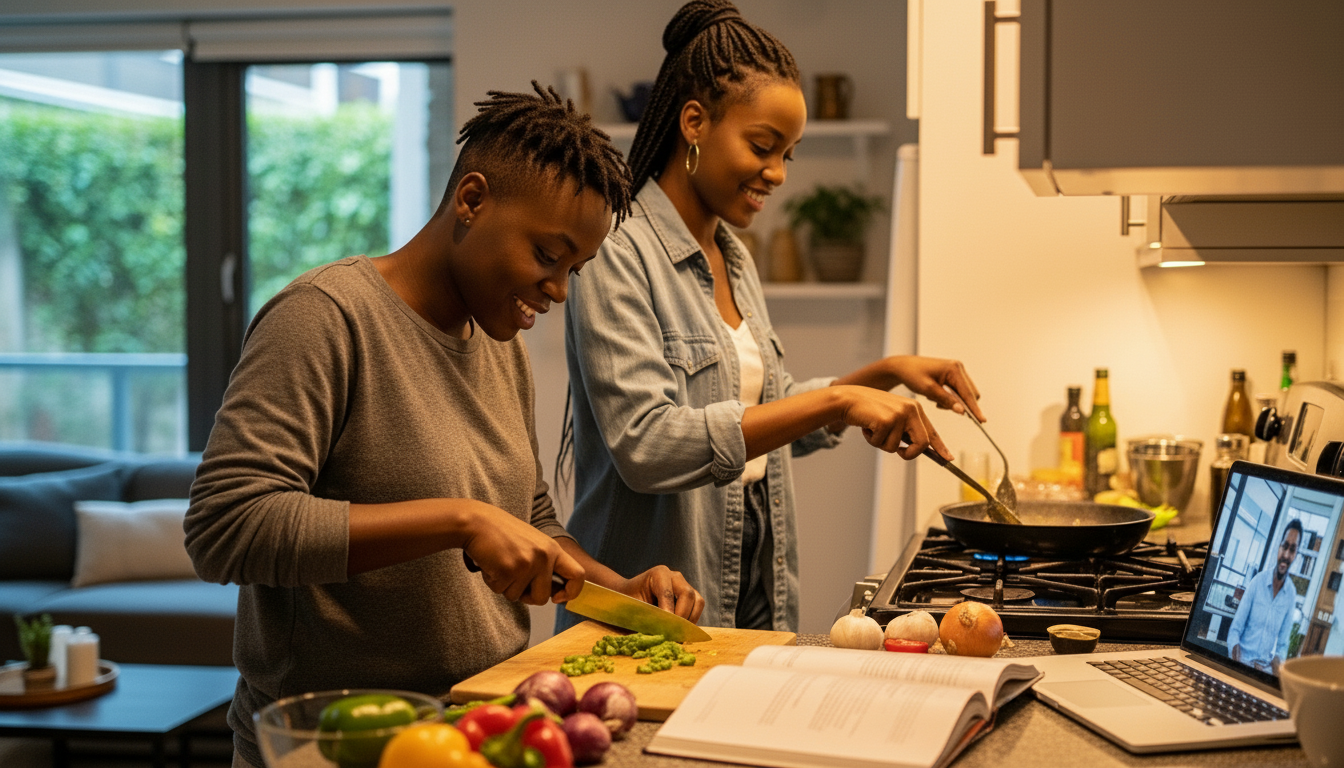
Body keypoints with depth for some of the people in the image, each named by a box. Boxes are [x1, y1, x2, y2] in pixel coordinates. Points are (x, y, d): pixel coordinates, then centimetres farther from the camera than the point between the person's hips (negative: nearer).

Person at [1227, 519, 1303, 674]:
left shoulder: (1291, 594, 0)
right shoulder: (1257, 582, -7)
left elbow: (1283, 644, 8)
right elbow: (1235, 630, -3)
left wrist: (1278, 659, -14)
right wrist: (1236, 657, -23)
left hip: (1266, 667, 3)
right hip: (1243, 661, -3)